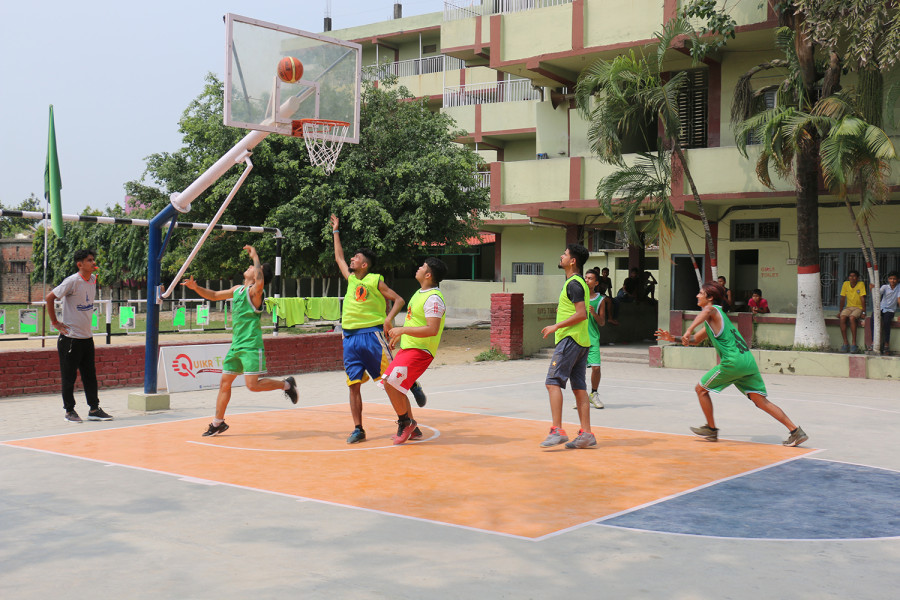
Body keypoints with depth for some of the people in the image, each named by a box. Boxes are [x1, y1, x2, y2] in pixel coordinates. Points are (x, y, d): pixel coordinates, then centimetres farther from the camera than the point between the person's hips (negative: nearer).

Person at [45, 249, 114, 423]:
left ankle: (94, 409, 16)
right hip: (70, 338, -7)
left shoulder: (93, 279, 6)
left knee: (90, 375, 10)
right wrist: (55, 322, -12)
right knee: (69, 377, 2)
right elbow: (49, 298, -15)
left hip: (87, 336, 7)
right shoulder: (72, 281, -16)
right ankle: (69, 411, 12)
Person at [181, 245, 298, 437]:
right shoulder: (237, 289, 13)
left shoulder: (254, 291, -12)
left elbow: (260, 283, -37)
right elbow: (214, 295, 25)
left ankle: (286, 384, 9)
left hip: (251, 345, -8)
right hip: (236, 345, 8)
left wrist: (255, 257, -29)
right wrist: (195, 287, 12)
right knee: (225, 382, 9)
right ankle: (218, 422, 19)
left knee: (253, 385, -13)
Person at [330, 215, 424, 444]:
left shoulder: (375, 281, -1)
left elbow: (398, 299, 1)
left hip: (371, 334, -5)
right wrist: (335, 231, 33)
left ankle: (413, 385, 26)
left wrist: (389, 318, -14)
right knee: (354, 386, 1)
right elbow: (339, 257, 29)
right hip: (350, 337, 5)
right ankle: (358, 430, 4)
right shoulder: (351, 279, 15)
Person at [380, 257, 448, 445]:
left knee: (390, 383, -19)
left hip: (419, 351, -10)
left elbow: (432, 329, -28)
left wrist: (402, 330, -24)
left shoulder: (433, 298, -18)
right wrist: (399, 335, 26)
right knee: (392, 385, 12)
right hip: (407, 347, 10)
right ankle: (411, 429, 21)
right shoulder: (420, 293, 14)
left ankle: (405, 422, -1)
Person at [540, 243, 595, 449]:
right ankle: (586, 434, 6)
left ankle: (557, 431, -16)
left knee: (553, 382, -11)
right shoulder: (579, 282, 19)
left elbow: (582, 314, -20)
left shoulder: (573, 284, -12)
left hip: (570, 339, -10)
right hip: (582, 340, 10)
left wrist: (556, 326, -17)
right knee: (579, 387, 7)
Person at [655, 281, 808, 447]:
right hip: (748, 360, 9)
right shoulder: (716, 315, 29)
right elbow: (696, 340, 36)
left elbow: (706, 311, -29)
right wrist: (673, 338, 27)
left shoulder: (713, 309, 1)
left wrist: (688, 330, -37)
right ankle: (796, 432, -3)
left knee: (701, 389, 9)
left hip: (733, 361, -9)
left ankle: (711, 429, 16)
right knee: (762, 402, 5)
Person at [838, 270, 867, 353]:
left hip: (858, 307, -3)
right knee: (842, 318, -29)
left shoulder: (861, 284, -8)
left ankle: (854, 344, -31)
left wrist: (863, 312, -18)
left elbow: (862, 299, -12)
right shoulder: (845, 284, 2)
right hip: (848, 307, 3)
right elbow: (843, 299, 6)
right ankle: (845, 343, -26)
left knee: (851, 318, -34)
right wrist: (840, 311, 2)